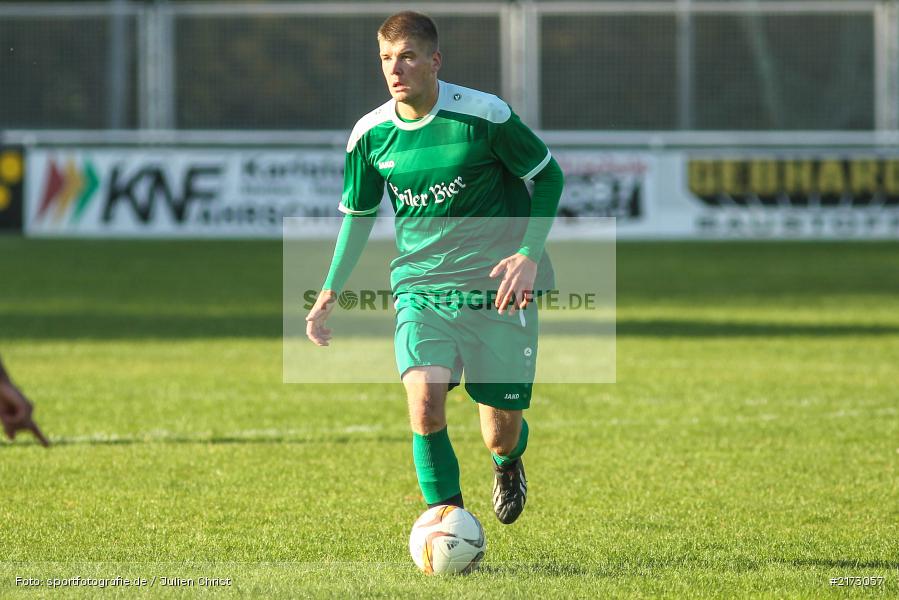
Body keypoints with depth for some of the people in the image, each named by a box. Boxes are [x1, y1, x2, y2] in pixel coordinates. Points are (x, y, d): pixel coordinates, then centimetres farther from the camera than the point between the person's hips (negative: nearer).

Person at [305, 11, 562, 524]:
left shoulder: (483, 115, -12)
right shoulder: (370, 134, -1)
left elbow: (548, 176, -1)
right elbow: (357, 214, 15)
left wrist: (529, 254, -12)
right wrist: (331, 292, 7)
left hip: (496, 285, -2)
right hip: (421, 287, 2)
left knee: (501, 435, 4)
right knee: (425, 397, -24)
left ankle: (509, 461, 43)